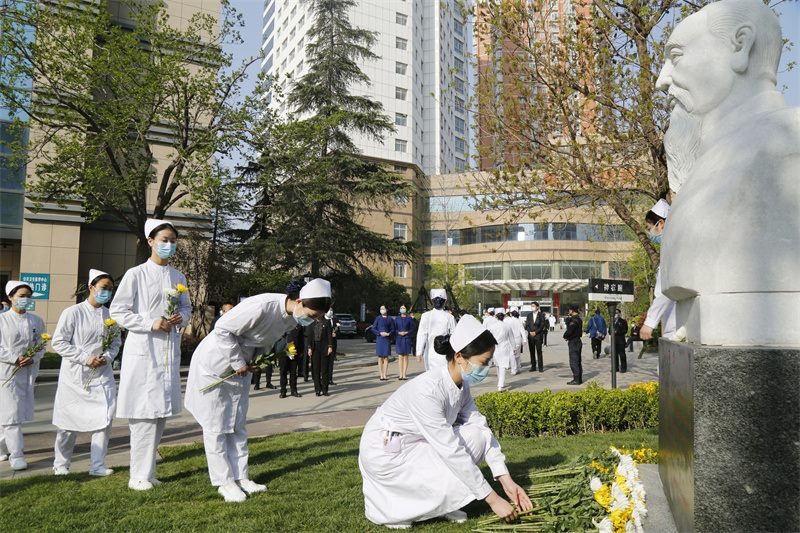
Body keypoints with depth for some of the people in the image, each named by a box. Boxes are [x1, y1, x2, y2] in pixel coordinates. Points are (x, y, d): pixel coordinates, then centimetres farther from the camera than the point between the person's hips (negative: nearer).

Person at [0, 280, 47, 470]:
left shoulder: (37, 321, 6)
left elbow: (41, 346, 8)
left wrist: (32, 358, -10)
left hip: (28, 373, 4)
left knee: (20, 412, 10)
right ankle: (16, 455, -2)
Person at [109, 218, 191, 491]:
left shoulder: (179, 277, 11)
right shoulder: (136, 274, -4)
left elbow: (187, 307, 20)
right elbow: (118, 311, -5)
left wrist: (182, 317, -2)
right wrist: (151, 323, -15)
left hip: (170, 351, 5)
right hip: (143, 350, -5)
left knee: (161, 412, 8)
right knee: (144, 413, -5)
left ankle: (148, 470, 21)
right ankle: (139, 475, 6)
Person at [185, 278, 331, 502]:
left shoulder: (292, 318, -9)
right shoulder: (262, 306, -35)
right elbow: (223, 330, -28)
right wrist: (238, 362, -20)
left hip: (239, 368, 8)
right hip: (214, 364, -7)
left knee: (238, 425, 12)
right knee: (215, 427, 1)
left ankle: (240, 477, 20)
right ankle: (224, 482, 10)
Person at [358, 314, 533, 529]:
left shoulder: (461, 385, -6)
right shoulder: (426, 390, -32)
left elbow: (482, 427, -5)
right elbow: (452, 452, -30)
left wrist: (506, 479, -13)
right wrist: (492, 499, -24)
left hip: (416, 444, 8)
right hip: (385, 451, -8)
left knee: (477, 436, -9)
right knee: (458, 484, -18)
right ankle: (390, 504, 2)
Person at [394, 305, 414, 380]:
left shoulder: (409, 319, 3)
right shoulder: (397, 319, 9)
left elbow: (412, 329, 2)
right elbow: (394, 329, 8)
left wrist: (406, 332, -14)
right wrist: (399, 332, -11)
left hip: (407, 339, -1)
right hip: (399, 339, 1)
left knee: (405, 357, 1)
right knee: (400, 357, 0)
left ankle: (404, 375, 4)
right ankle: (401, 375, 4)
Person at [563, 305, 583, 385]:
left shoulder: (574, 320, -20)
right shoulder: (578, 319, 12)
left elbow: (569, 331, -23)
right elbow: (566, 322, 15)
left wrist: (565, 336, -4)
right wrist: (568, 317, -1)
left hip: (573, 342, -10)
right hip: (578, 341, 10)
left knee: (573, 362, -6)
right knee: (578, 361, 15)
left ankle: (576, 380, -5)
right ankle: (579, 379, 22)